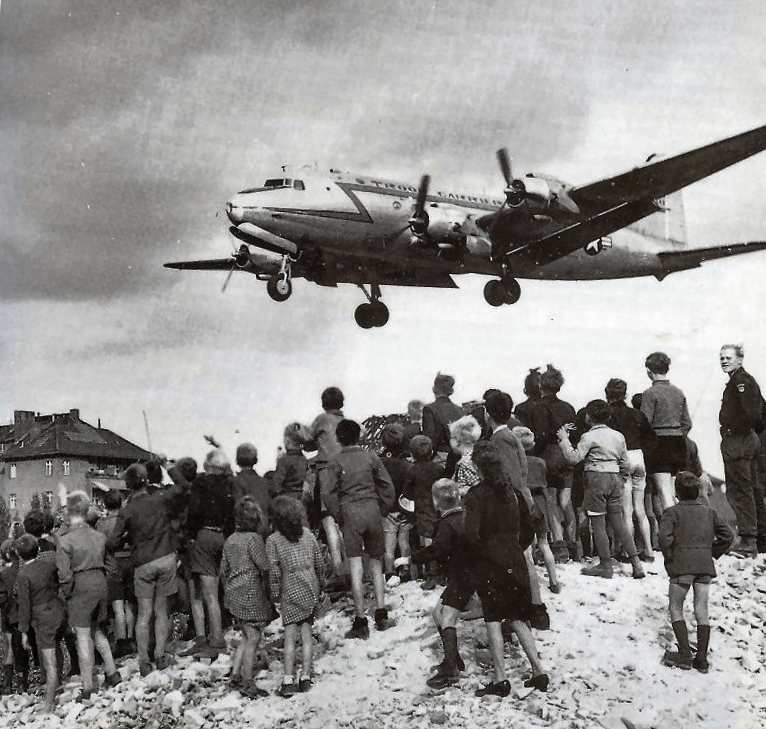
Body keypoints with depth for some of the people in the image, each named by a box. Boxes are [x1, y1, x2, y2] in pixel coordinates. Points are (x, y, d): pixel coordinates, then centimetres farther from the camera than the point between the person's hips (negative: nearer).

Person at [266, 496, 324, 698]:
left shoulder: (273, 540, -7)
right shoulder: (307, 534, 4)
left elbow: (273, 570, -9)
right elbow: (319, 562, 7)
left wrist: (275, 593, 2)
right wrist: (319, 585, 19)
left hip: (290, 590, -3)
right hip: (311, 587, 3)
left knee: (290, 636, -1)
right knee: (306, 634, 8)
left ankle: (288, 680, -7)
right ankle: (306, 677, 9)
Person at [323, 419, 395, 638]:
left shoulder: (336, 462, -1)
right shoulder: (371, 457, 5)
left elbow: (328, 494, -6)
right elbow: (387, 486, 4)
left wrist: (338, 516, 4)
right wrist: (383, 511, 12)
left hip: (350, 512, -2)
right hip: (372, 509, 2)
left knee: (356, 568, -2)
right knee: (376, 563, 14)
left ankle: (360, 620, -3)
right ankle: (381, 614, 10)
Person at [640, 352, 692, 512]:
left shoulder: (649, 393, -10)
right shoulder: (679, 393, 9)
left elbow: (645, 423, -12)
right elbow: (687, 423, 12)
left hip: (659, 444, -6)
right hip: (678, 444, 6)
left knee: (665, 493, -6)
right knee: (674, 493, 13)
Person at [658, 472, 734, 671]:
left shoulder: (673, 512, -3)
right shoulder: (709, 512, 12)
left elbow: (664, 536, -18)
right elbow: (728, 535, 10)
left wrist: (669, 556, -3)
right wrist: (713, 553, 16)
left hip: (682, 566, -4)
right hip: (705, 566, 4)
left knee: (675, 608, 6)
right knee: (702, 610, 7)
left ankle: (685, 654, -4)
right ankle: (702, 658, 5)